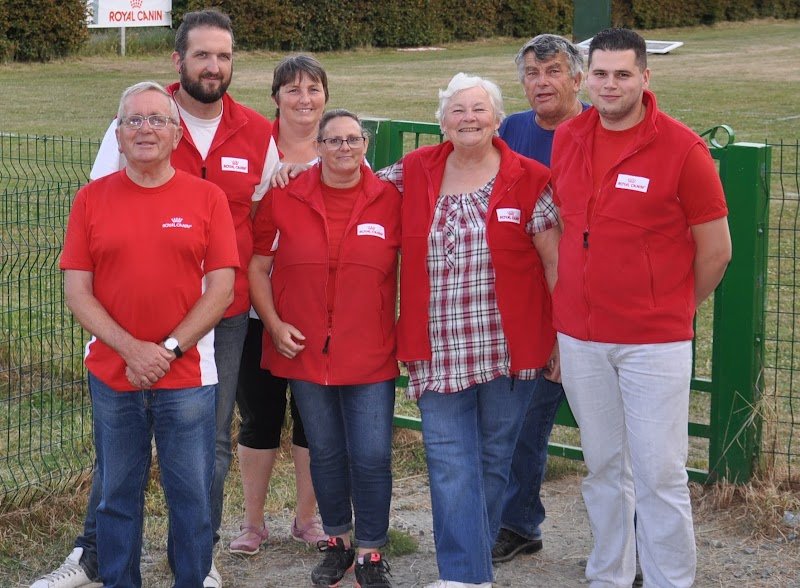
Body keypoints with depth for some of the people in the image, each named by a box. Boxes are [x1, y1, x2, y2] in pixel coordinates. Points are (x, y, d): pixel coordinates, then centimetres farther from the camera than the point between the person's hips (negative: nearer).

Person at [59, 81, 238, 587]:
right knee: (118, 497, 11)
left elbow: (222, 289, -4)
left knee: (193, 498, 4)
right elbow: (77, 291, -1)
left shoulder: (207, 198, 0)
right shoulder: (92, 199, 3)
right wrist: (131, 350, -13)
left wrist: (168, 349, -12)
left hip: (188, 377, -1)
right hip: (112, 375, 1)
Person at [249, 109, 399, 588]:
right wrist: (274, 324, -5)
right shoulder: (284, 198, -1)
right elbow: (258, 266, 4)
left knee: (372, 457, -3)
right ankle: (338, 542, 30)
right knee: (325, 453, 13)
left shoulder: (390, 200, -2)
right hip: (305, 352, 1)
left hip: (371, 356, -1)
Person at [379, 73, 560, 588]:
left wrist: (564, 335, -3)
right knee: (450, 463, -4)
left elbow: (554, 261, -1)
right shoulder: (415, 172, 6)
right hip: (439, 352, 1)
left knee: (494, 460, 10)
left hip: (509, 348, -1)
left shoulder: (529, 179, -2)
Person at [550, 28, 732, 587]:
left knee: (660, 475, -3)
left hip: (655, 342, -4)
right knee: (604, 468, 14)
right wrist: (570, 303, 12)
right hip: (580, 338, 4)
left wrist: (673, 310, 7)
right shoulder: (567, 139, 4)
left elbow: (716, 251, -3)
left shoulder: (682, 150, -10)